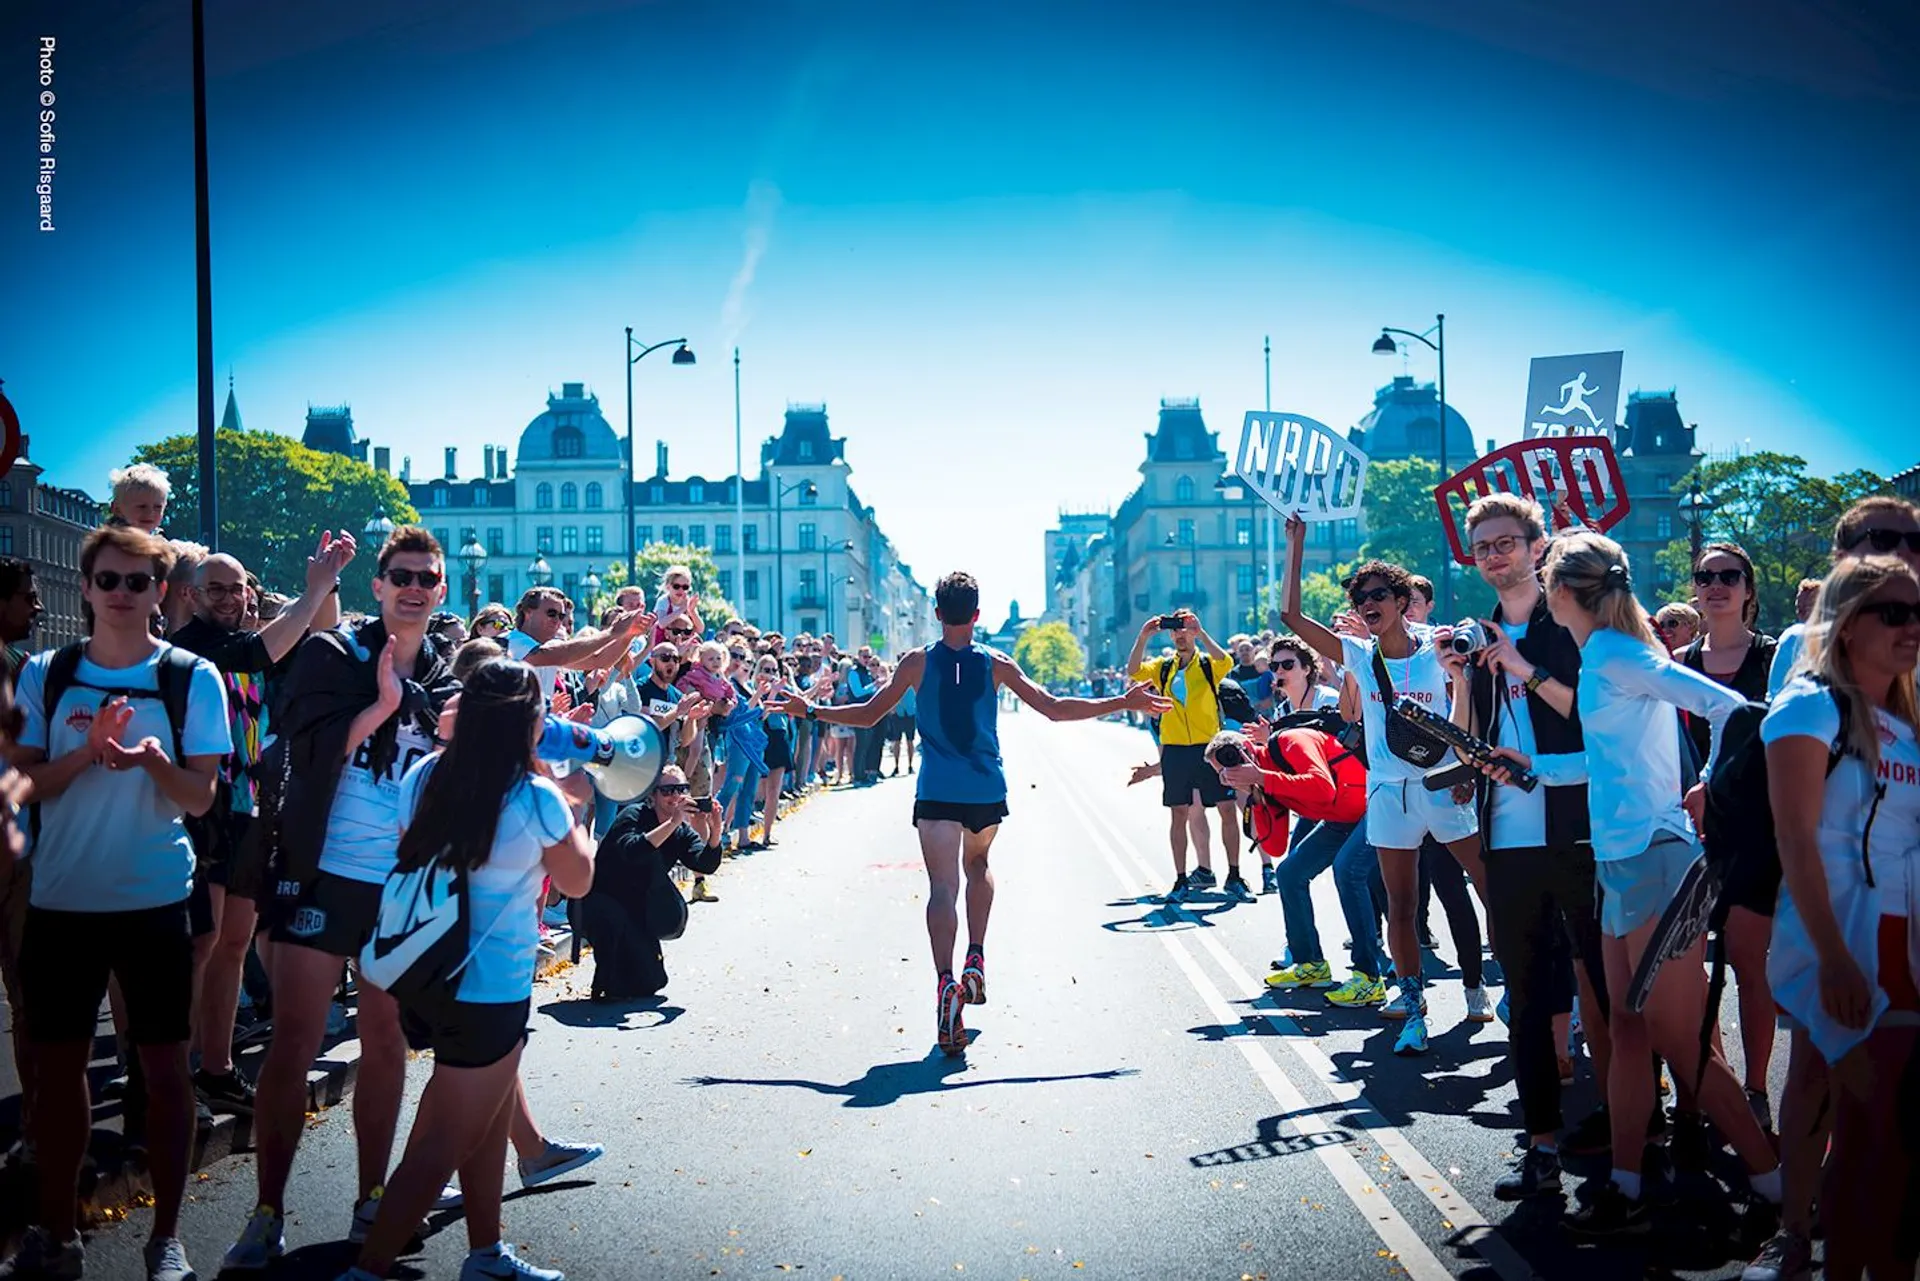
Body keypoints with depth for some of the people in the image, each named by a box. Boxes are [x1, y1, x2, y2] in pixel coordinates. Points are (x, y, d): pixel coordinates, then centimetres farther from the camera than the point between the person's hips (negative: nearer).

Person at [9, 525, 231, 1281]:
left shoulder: (192, 678, -4)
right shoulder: (45, 674, 3)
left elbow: (200, 798, -6)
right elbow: (28, 784, 0)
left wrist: (151, 761, -26)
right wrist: (89, 751, -18)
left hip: (153, 902, -2)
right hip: (59, 899, 2)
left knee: (164, 1067, 3)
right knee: (56, 1065, 10)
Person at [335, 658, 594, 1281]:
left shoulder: (424, 776, -3)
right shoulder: (537, 800, -17)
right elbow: (577, 880, -1)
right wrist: (574, 808, 13)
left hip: (426, 976, 7)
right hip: (491, 991, -7)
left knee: (491, 1113, 23)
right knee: (445, 1143, 4)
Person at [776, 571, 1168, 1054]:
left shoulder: (917, 662, 0)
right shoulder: (997, 664, 2)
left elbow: (869, 715, 4)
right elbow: (1054, 709, 2)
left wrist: (810, 711, 18)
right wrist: (1123, 703, 10)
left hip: (937, 793, -2)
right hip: (987, 792, 2)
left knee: (942, 888, -7)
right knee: (978, 864, 28)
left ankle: (946, 981, -28)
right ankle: (976, 960, 16)